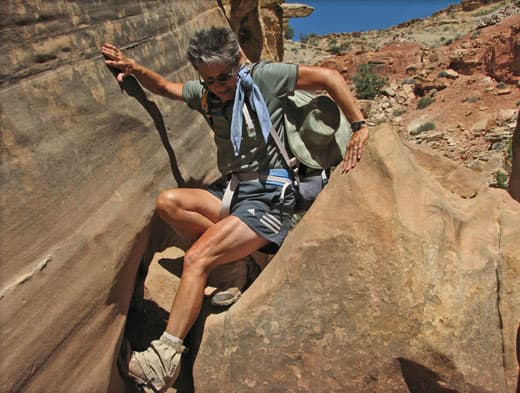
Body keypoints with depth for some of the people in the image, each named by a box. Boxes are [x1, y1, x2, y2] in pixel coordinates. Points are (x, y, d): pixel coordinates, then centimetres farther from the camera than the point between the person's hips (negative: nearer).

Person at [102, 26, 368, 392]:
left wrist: (360, 127, -13)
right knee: (168, 202, -15)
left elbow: (330, 77, -7)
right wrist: (134, 68, 6)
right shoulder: (205, 93, 11)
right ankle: (233, 261, -5)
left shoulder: (264, 77, -7)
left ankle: (166, 358, -14)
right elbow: (164, 86, 26)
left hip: (270, 200, -7)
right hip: (232, 192, 7)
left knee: (196, 258, -22)